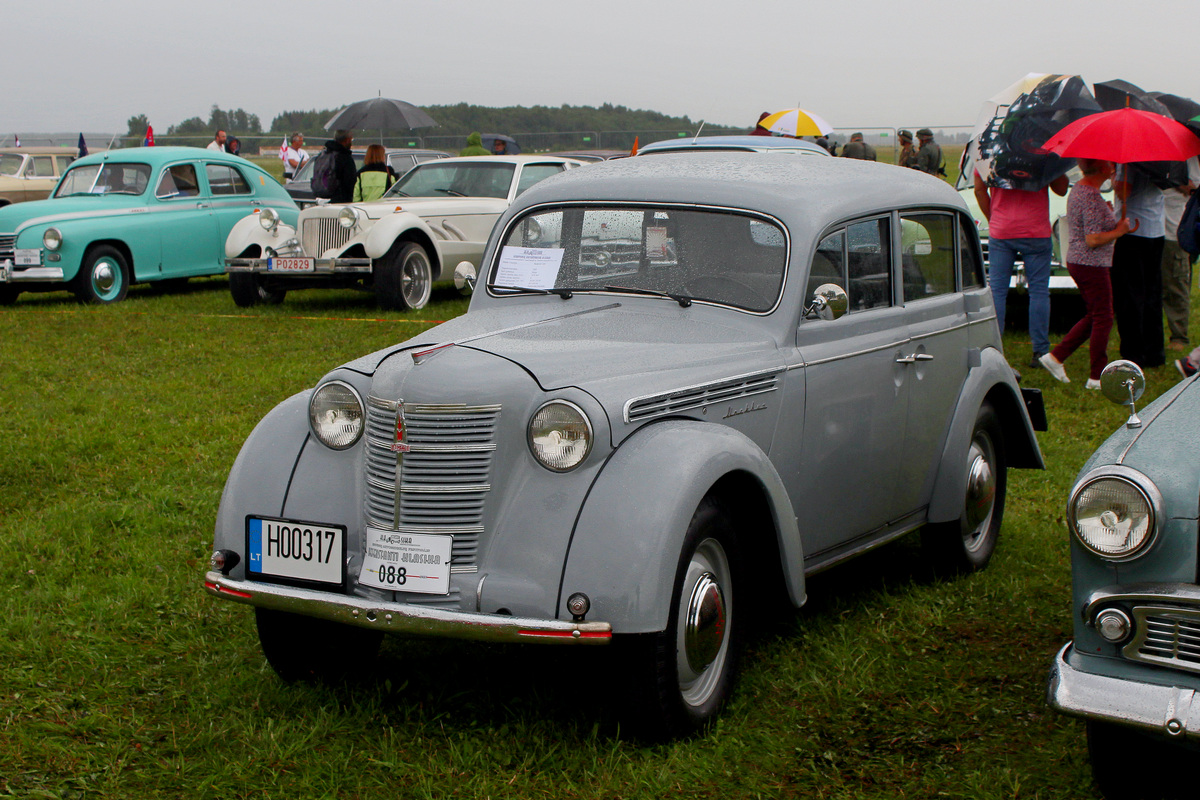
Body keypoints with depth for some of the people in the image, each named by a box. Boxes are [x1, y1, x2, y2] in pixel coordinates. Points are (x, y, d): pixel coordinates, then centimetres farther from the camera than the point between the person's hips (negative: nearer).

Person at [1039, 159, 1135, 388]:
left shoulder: (1079, 189, 10)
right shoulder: (1092, 198, -21)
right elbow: (1093, 240, -24)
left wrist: (1108, 215, 12)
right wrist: (1119, 231, -12)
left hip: (1077, 262, 10)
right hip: (1092, 266, -10)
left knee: (1094, 317, 18)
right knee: (1103, 319, 0)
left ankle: (1055, 357, 18)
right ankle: (1097, 377, 8)